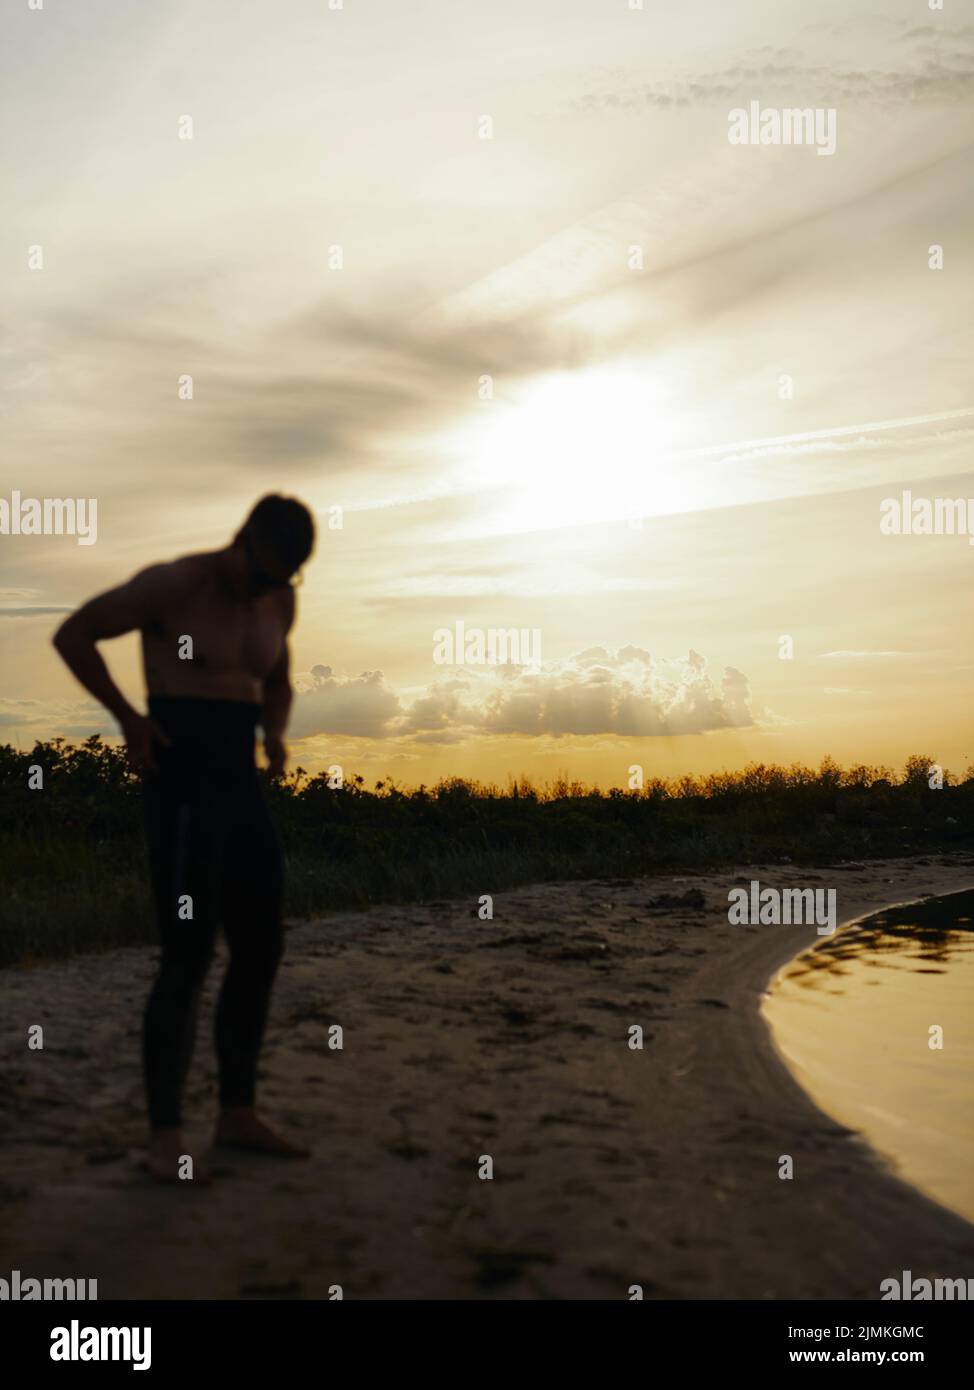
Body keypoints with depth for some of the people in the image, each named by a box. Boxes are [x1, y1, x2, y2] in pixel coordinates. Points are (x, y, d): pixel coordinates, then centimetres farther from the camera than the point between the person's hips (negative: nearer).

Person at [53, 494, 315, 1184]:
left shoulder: (277, 600, 11)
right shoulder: (171, 583, -11)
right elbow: (72, 635, -4)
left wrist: (275, 737, 5)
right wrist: (130, 719, -9)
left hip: (238, 786, 8)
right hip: (181, 784, -8)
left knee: (262, 951, 8)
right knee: (189, 960, -10)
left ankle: (238, 1115, 20)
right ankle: (166, 1138, 1)